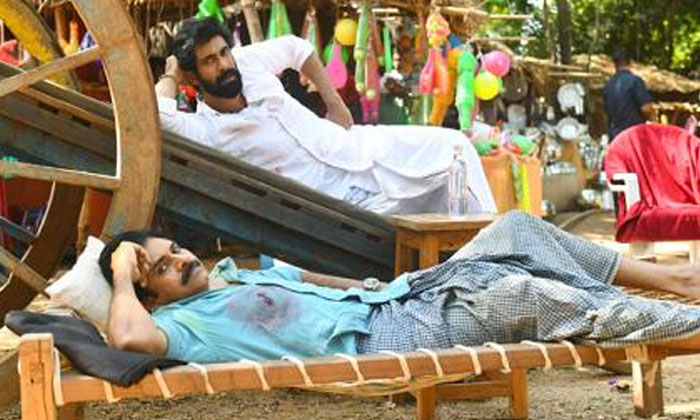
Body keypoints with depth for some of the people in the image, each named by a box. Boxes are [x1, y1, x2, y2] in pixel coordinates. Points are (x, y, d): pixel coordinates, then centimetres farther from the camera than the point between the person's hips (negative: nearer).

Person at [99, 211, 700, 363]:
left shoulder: (245, 272, 19)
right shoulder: (187, 321, -8)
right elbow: (129, 336, -29)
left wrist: (387, 287, 27)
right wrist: (123, 274, -12)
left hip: (391, 299, 10)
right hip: (386, 336, -10)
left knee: (516, 229, 4)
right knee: (517, 295, -24)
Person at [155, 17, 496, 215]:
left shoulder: (248, 61, -3)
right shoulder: (203, 130, -19)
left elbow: (297, 48, 17)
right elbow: (155, 114, -42)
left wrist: (336, 105, 11)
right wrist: (171, 77, -21)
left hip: (355, 147, 7)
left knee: (453, 146, 0)